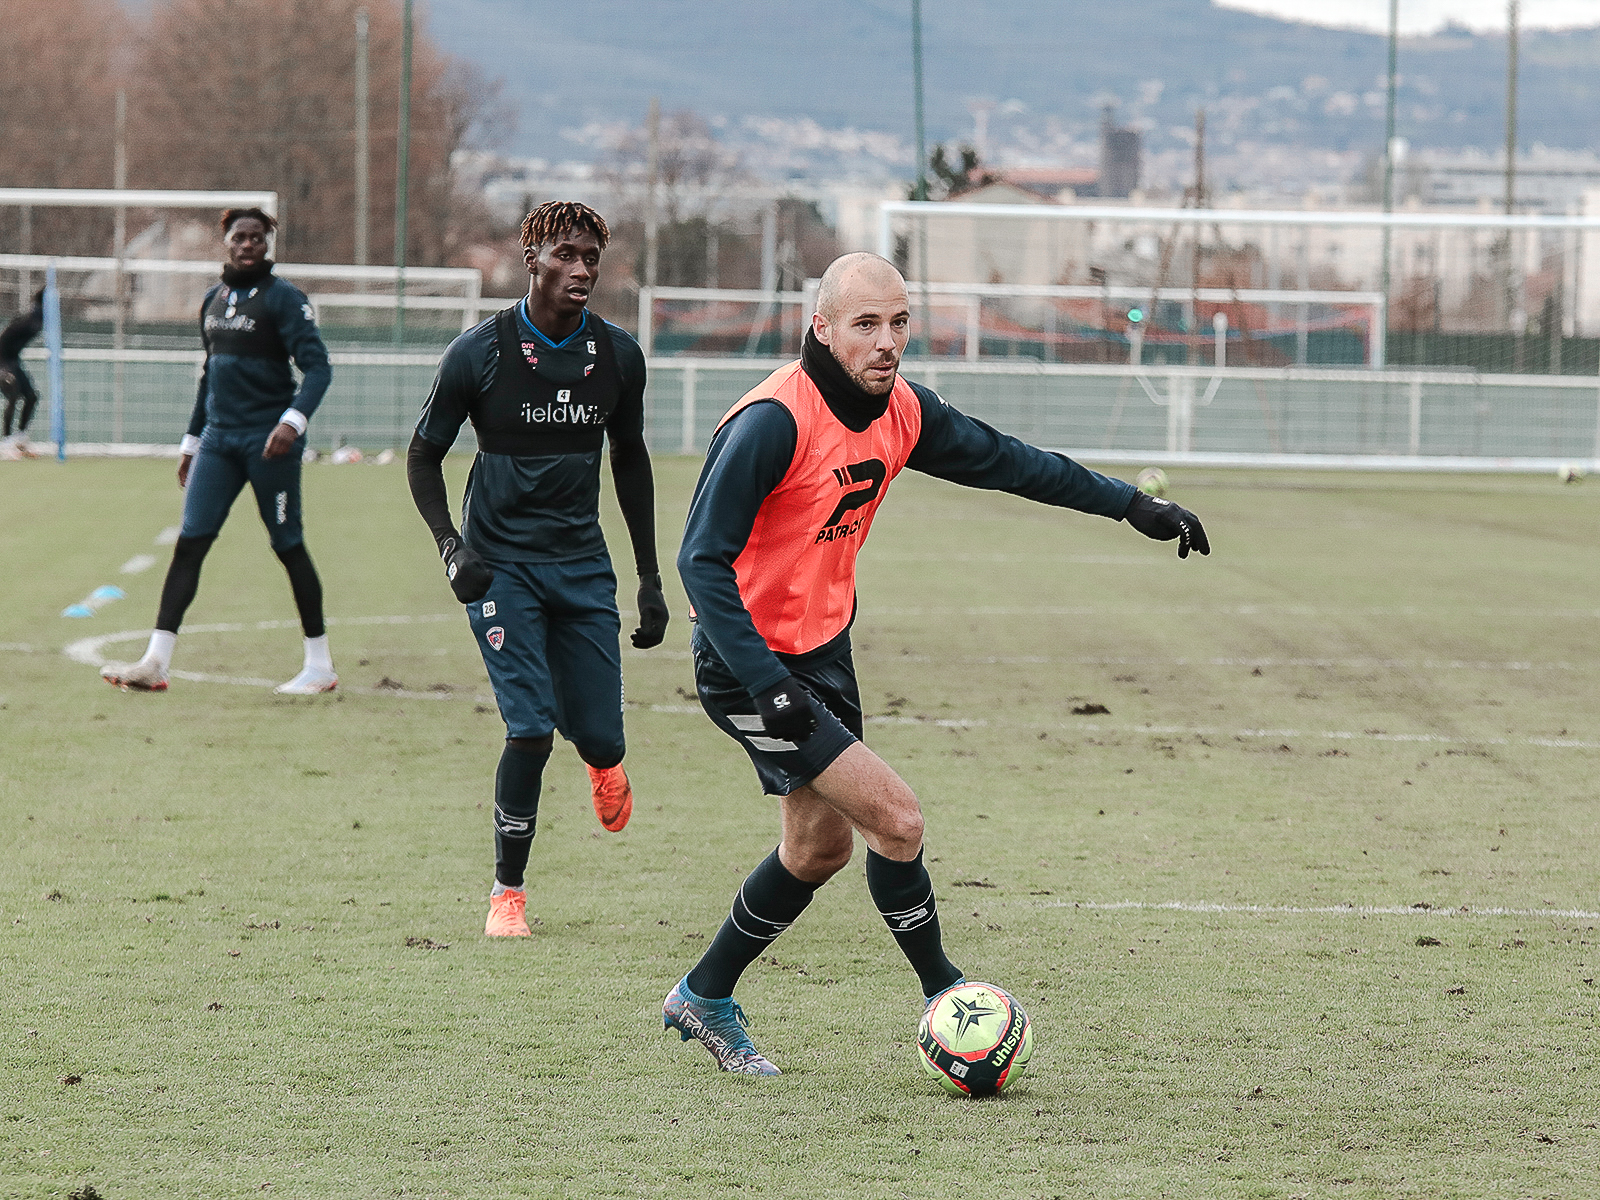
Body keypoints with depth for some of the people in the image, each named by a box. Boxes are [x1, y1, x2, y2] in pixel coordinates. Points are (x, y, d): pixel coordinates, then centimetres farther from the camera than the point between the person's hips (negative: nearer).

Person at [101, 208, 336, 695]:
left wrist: (293, 420, -30)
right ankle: (154, 663, -9)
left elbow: (318, 367, -14)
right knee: (189, 541, -4)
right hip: (219, 437, 6)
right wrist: (191, 441, 23)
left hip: (268, 438, -6)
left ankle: (320, 665, 11)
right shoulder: (214, 298, 14)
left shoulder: (283, 297, -7)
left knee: (288, 545, 0)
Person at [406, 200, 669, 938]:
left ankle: (603, 763, 43)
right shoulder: (479, 353, -10)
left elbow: (630, 460, 14)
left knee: (598, 738, 2)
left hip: (583, 562, 3)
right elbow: (423, 455, 1)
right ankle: (508, 890, 3)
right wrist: (451, 547, -14)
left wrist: (650, 579, 14)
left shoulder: (617, 356, 0)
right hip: (501, 564, -3)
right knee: (531, 730, -15)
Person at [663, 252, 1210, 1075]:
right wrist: (766, 682, -32)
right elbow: (702, 558, -26)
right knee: (896, 820, -13)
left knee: (819, 849, 18)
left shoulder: (900, 411, -2)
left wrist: (1134, 506, 13)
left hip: (822, 648, 9)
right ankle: (940, 992, 8)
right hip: (752, 661, -9)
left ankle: (704, 999, 34)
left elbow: (1005, 461, 13)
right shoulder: (773, 422, -26)